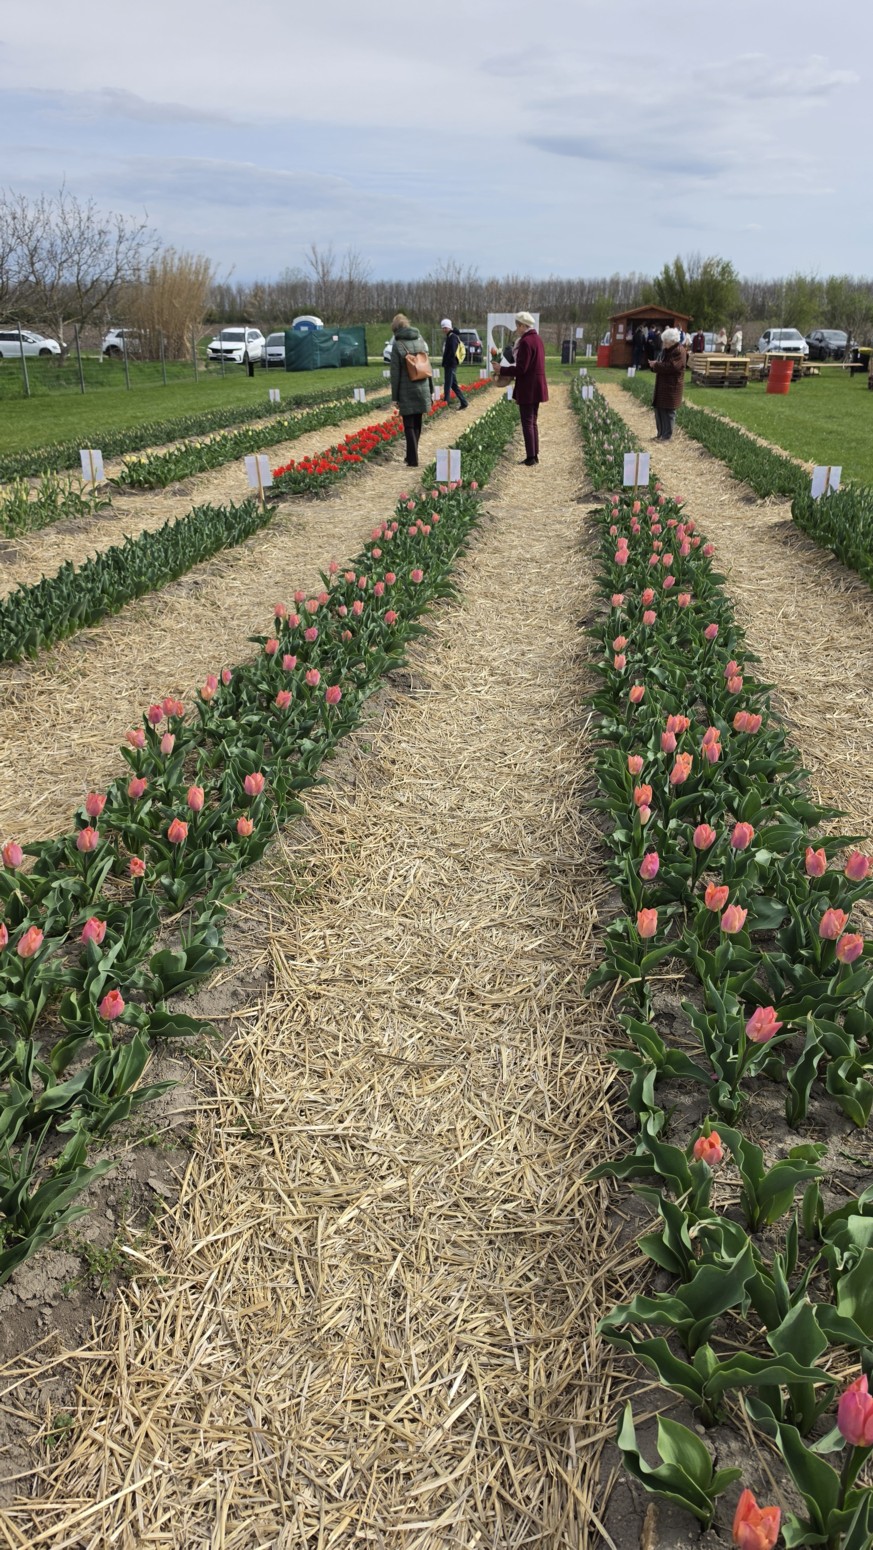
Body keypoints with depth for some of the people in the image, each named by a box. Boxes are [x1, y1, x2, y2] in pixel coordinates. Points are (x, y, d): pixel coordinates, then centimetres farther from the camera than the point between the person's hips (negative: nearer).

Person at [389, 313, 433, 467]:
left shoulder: (397, 345, -9)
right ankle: (411, 456, 26)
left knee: (409, 426, 2)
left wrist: (395, 397, -4)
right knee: (417, 425, 15)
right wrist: (431, 390, 14)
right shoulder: (420, 340, 5)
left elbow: (395, 373, -9)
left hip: (407, 392, -5)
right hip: (422, 390, 5)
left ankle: (413, 460, 0)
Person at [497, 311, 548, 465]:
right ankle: (535, 455, 19)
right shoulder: (537, 339, 13)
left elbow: (521, 369, -20)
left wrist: (501, 370, -11)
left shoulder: (526, 342, -17)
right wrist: (507, 369, 16)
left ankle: (530, 458, -4)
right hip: (537, 388, 9)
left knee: (527, 423, -5)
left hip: (527, 389, -9)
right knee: (533, 422, 15)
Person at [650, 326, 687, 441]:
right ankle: (661, 433, 22)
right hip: (662, 385, 10)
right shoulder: (668, 350, 15)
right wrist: (655, 364, 3)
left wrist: (656, 365, -15)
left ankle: (666, 436, 1)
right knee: (659, 409, 13)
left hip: (671, 386, -10)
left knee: (668, 411, -4)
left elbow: (671, 367, -24)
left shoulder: (679, 351, -15)